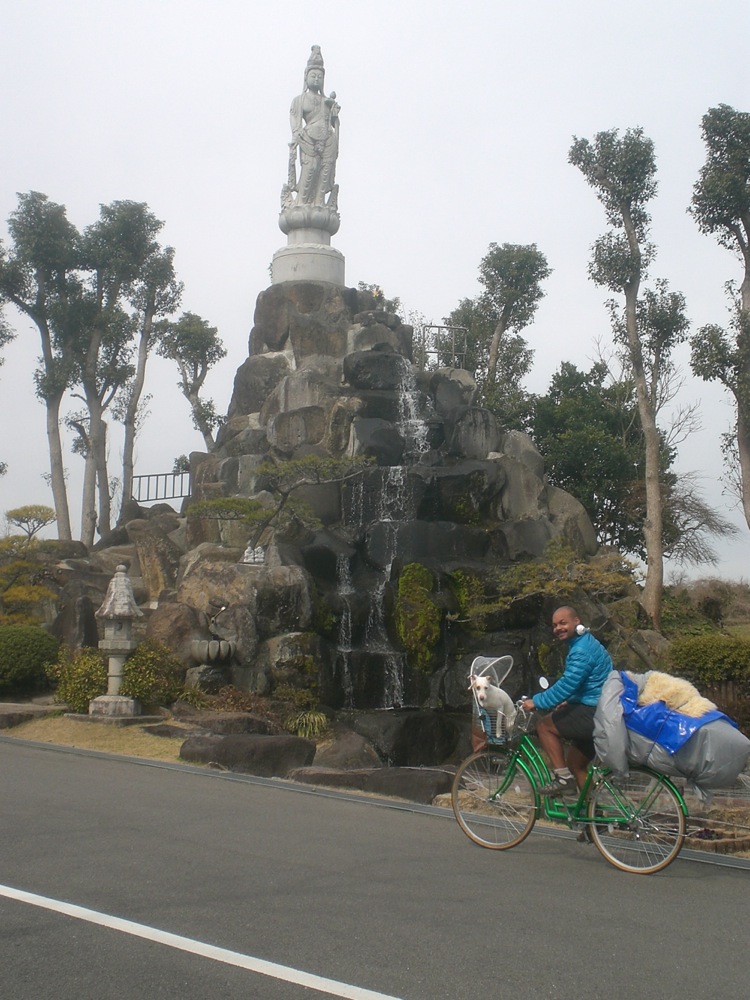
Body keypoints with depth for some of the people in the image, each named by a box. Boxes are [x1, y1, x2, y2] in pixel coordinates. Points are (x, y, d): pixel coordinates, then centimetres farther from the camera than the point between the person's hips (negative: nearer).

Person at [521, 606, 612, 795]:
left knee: (544, 725, -3)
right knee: (575, 762, 17)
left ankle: (563, 778, -4)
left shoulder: (582, 650, -17)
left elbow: (566, 685, -23)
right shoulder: (585, 643, 16)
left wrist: (536, 702, -16)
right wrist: (568, 702, 18)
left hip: (593, 714, -10)